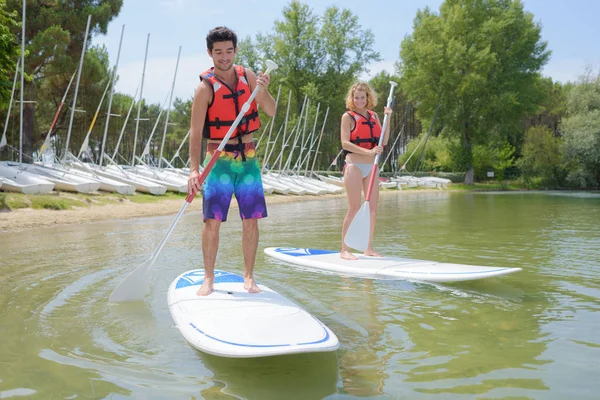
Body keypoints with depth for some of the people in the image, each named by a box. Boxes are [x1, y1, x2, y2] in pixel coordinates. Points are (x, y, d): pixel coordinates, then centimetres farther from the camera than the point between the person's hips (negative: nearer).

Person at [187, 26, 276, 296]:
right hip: (219, 160, -4)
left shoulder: (247, 76, 4)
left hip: (248, 158, 4)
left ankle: (248, 277, 14)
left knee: (251, 220, 4)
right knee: (212, 220, -7)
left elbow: (271, 112, 2)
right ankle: (209, 279, 5)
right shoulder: (205, 87, -9)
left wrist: (262, 91, -18)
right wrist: (194, 169, -25)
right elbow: (195, 132, -15)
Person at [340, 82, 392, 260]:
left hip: (371, 167, 6)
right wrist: (368, 152, -23)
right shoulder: (348, 116, -3)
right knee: (354, 209, -6)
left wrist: (388, 118, 1)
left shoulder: (373, 116, 13)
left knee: (373, 208, 5)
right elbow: (345, 143, -14)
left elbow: (384, 141, 9)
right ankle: (345, 249, 1)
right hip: (354, 166, -6)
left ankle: (368, 248, 15)